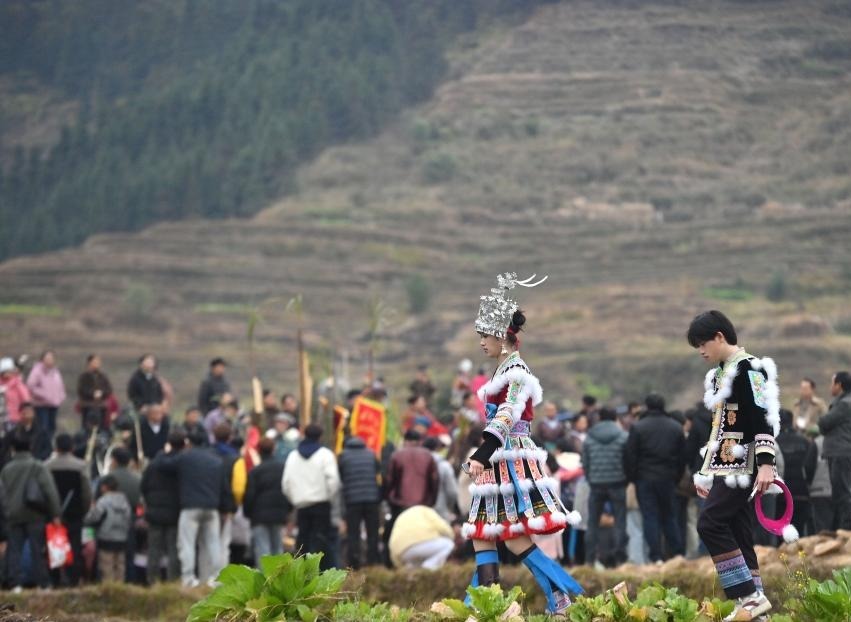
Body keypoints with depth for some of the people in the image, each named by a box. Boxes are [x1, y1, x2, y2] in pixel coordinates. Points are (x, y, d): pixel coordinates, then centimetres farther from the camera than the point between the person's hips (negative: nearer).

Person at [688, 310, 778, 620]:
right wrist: (706, 472, 26)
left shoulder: (748, 369, -11)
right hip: (726, 467, 10)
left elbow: (763, 418, -19)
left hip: (742, 467, -10)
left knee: (710, 524, -18)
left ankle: (751, 595, -15)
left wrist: (766, 464, -27)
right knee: (736, 533, 6)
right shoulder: (719, 374, 19)